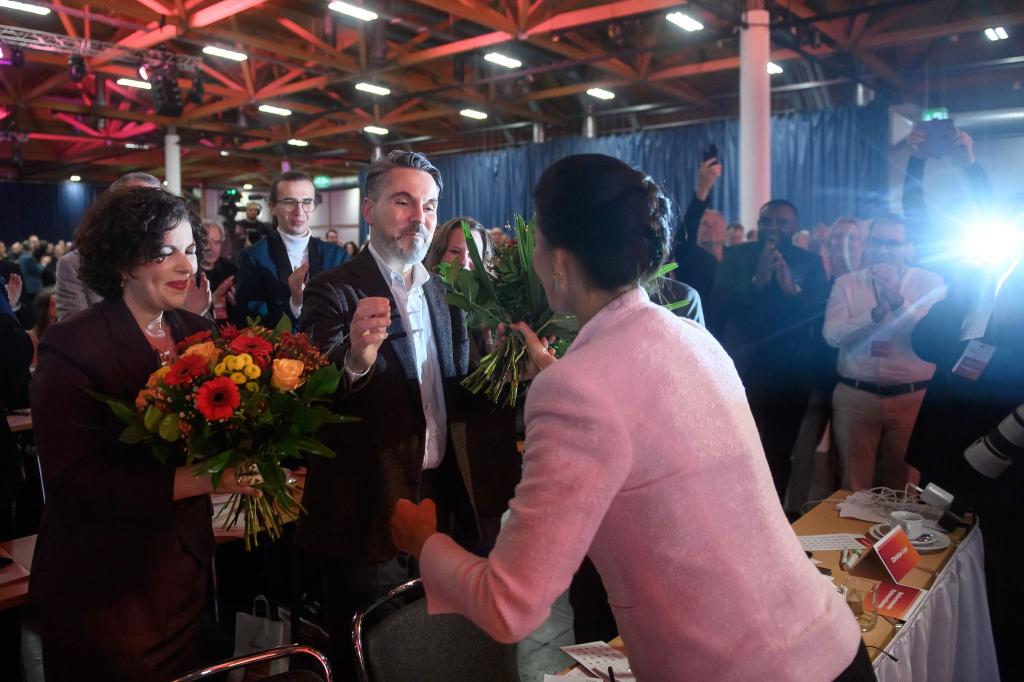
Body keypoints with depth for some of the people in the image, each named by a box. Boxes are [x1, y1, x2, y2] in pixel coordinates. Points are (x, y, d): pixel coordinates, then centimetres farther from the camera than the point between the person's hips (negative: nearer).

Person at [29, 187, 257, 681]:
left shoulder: (199, 334, 1)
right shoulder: (71, 347, -15)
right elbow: (71, 480, -20)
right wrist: (196, 479, -29)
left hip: (188, 574, 5)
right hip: (104, 589, -5)